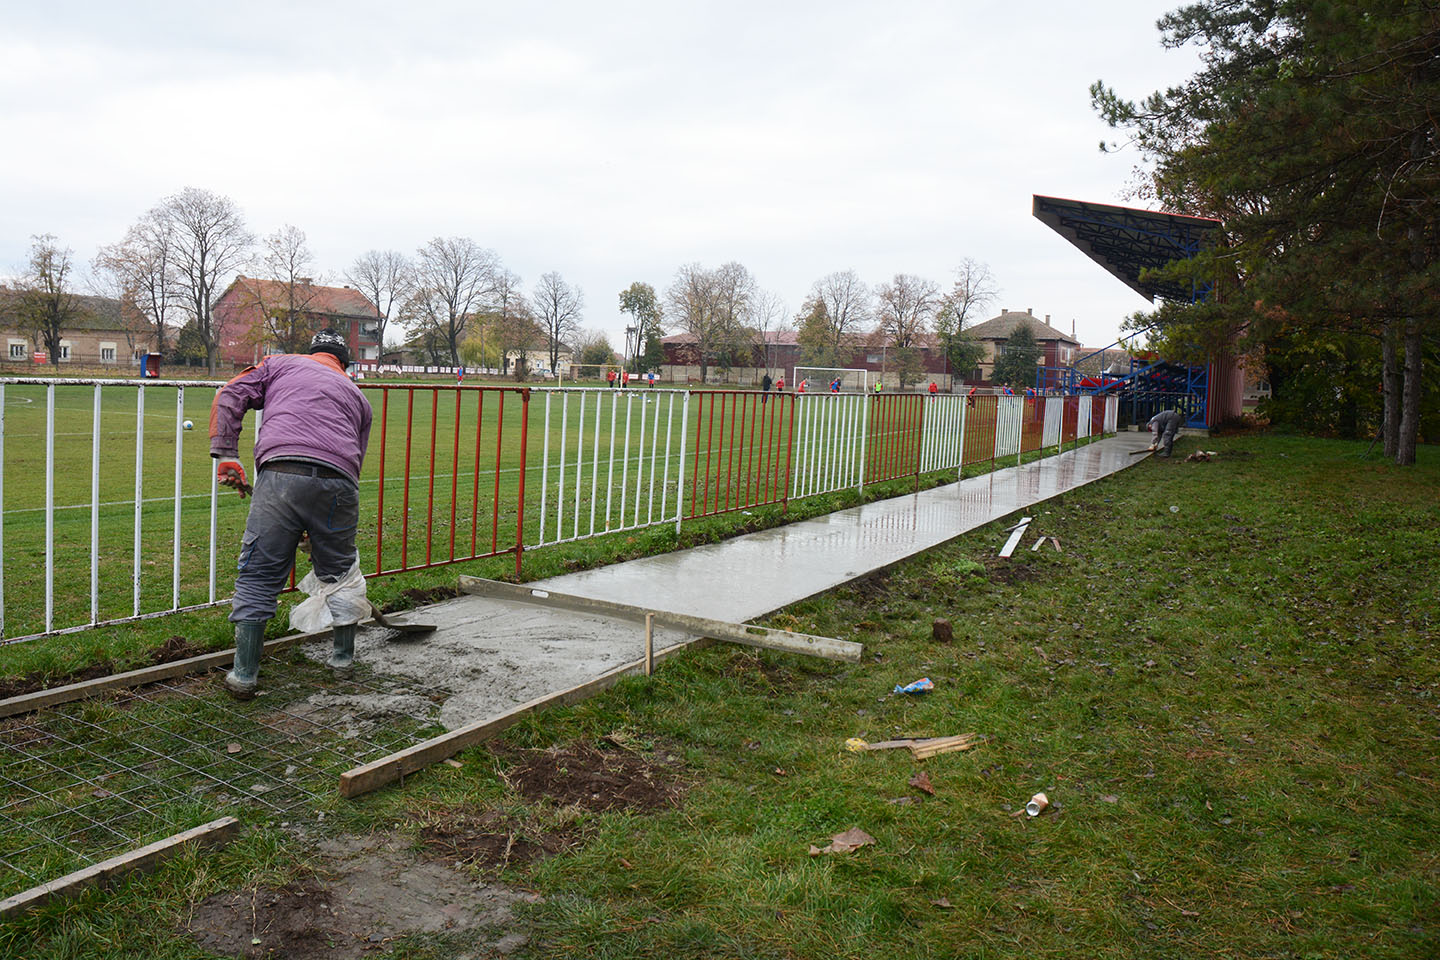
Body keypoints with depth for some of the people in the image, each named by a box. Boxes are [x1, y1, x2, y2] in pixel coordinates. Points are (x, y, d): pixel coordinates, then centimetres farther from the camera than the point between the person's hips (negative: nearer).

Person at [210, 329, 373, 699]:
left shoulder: (280, 363, 27)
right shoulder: (356, 395, 32)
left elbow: (229, 398, 12)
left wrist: (226, 455, 8)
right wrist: (316, 530, 34)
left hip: (280, 476, -2)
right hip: (339, 484, 2)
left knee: (257, 576, 7)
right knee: (339, 572, 21)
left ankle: (244, 674, 8)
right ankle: (343, 656, 34)